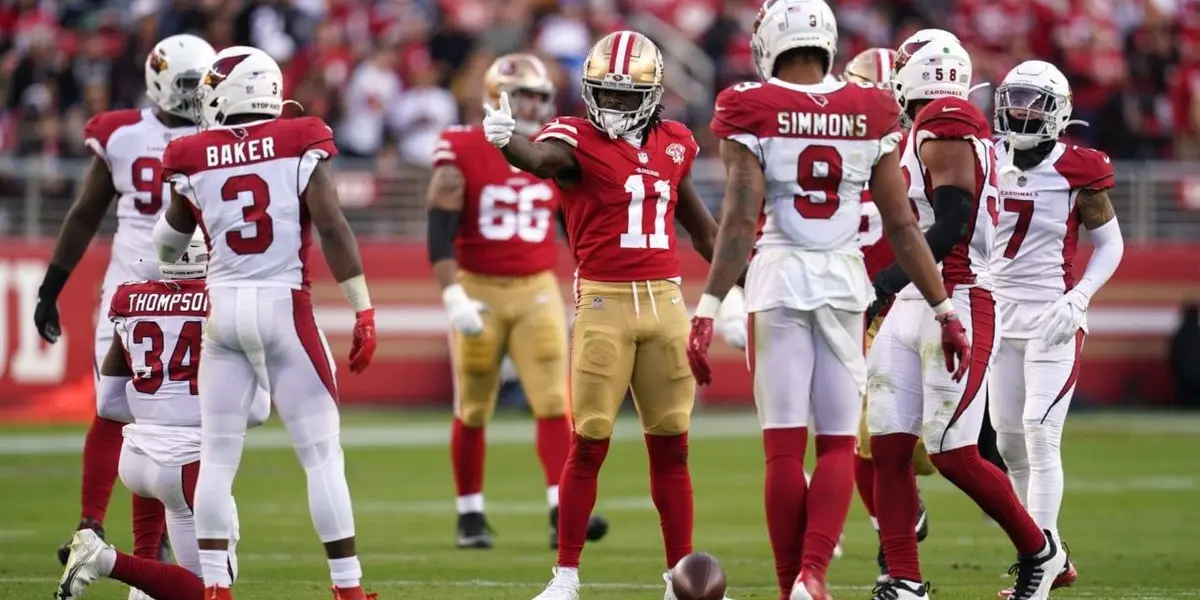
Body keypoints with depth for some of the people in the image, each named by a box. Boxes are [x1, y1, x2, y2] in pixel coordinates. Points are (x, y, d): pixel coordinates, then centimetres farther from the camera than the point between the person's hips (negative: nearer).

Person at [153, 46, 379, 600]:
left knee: (217, 456, 9)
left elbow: (169, 242, 18)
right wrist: (363, 313, -6)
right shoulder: (300, 145, -5)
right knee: (322, 455, 3)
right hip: (284, 306, -2)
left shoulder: (194, 159, 1)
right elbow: (333, 230, -10)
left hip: (223, 307, 2)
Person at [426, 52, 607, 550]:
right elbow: (440, 231, -13)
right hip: (478, 289, -3)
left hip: (538, 290, 3)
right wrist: (453, 295, -23)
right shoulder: (461, 153, -8)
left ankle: (563, 514, -13)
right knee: (473, 411, 6)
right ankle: (470, 517, 18)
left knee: (554, 403, -9)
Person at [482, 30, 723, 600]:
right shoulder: (578, 141, -6)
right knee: (589, 444, -1)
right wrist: (507, 141, -54)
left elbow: (699, 225, 25)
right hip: (604, 302, -4)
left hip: (665, 302, 4)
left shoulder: (673, 144, 10)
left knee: (671, 445, 8)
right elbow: (539, 157, -31)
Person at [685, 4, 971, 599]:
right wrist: (943, 308, 11)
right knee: (838, 444, 9)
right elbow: (902, 225, 5)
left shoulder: (754, 115, -5)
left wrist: (707, 310, -12)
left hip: (778, 279, -2)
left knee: (784, 448, 2)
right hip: (844, 281, 2)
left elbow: (740, 221, -12)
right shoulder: (869, 115, 4)